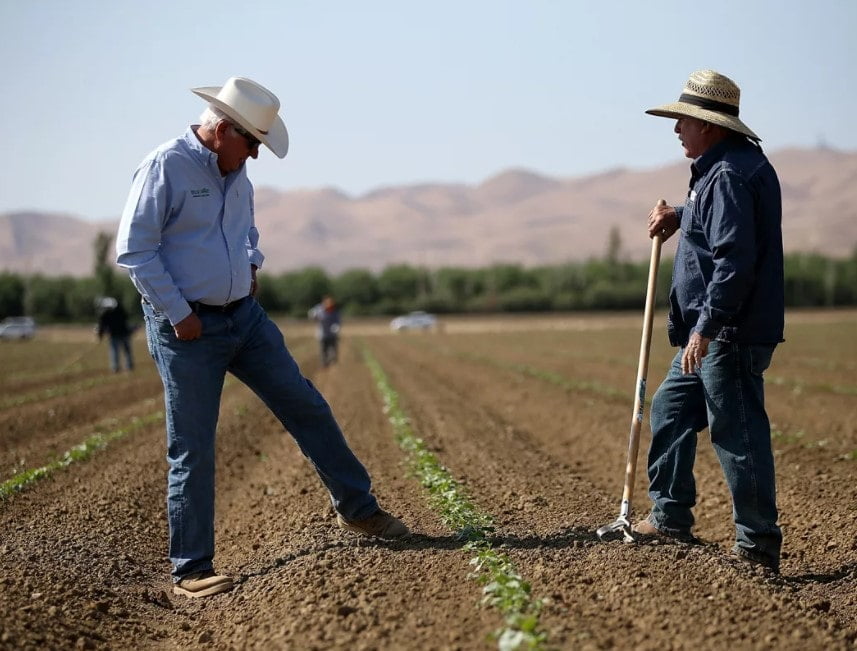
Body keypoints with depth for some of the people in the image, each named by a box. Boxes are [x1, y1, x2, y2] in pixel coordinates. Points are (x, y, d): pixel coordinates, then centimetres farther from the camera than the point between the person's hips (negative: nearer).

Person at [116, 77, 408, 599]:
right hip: (187, 327, -7)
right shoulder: (164, 167, -14)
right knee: (193, 450, -2)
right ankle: (191, 570, 9)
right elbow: (134, 250, -17)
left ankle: (358, 508, 23)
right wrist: (179, 315, -17)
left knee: (307, 406, 8)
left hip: (244, 315, 7)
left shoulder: (236, 170, 10)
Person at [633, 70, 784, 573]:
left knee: (737, 433, -6)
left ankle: (758, 546, 2)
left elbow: (734, 260, -26)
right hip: (713, 333, 11)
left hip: (731, 334, -11)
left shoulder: (730, 175, -18)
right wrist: (679, 216, 19)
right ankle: (671, 517, 28)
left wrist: (706, 326, -25)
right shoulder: (726, 166, 15)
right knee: (670, 409, 18)